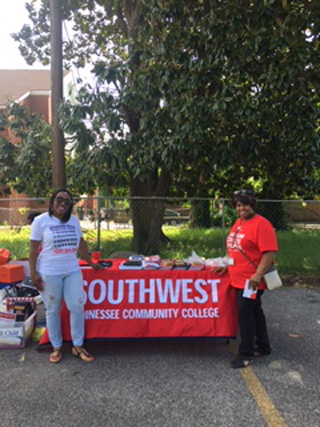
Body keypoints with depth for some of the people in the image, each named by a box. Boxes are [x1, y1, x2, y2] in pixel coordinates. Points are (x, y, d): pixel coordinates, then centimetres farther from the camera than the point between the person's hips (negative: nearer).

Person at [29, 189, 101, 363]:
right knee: (53, 311, 8)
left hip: (72, 271, 4)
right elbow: (34, 248, -6)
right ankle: (57, 348, 23)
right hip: (49, 273, -4)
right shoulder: (41, 221, -5)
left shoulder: (74, 220, 8)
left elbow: (81, 244, 16)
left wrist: (91, 263, 17)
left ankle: (78, 347, 17)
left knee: (77, 308, 3)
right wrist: (33, 273, -11)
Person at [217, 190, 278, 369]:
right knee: (254, 311, 17)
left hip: (252, 280, -8)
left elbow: (269, 252, -21)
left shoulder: (261, 224, -15)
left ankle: (246, 354, 9)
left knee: (245, 313, -4)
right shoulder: (239, 223, 12)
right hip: (239, 278, 9)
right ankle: (263, 347, 32)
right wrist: (227, 265, 16)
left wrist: (258, 275, -26)